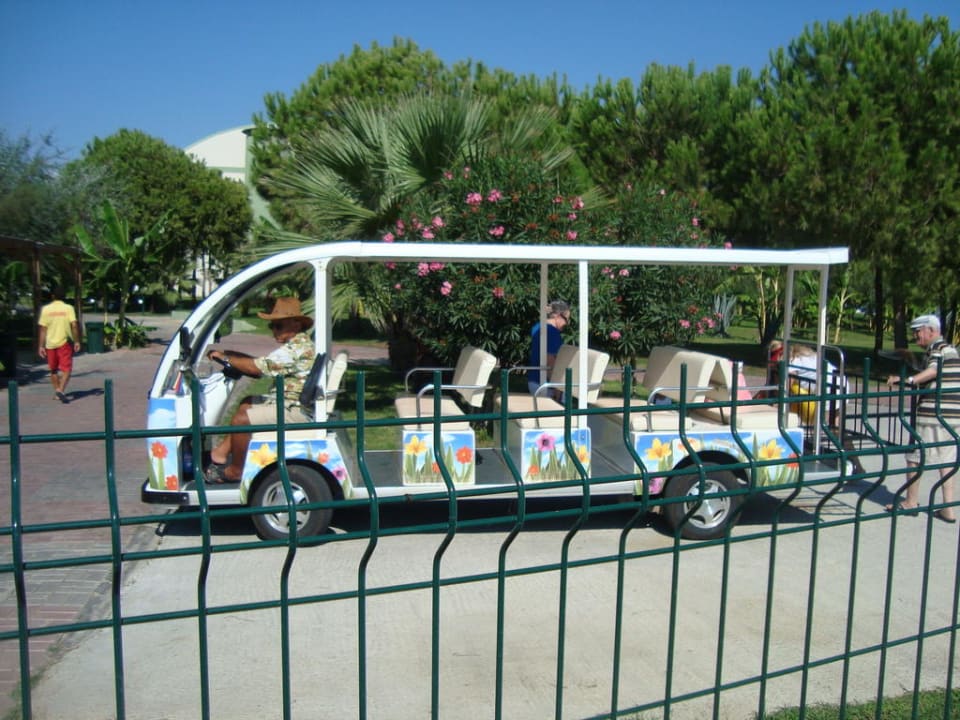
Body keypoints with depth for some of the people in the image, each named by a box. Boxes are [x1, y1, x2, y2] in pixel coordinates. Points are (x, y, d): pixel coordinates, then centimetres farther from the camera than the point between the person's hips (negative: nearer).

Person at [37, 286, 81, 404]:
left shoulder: (46, 309, 2)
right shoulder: (68, 308, -3)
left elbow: (43, 329, 1)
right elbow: (74, 325, -11)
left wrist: (41, 346, 3)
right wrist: (77, 341, -5)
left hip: (50, 343, 3)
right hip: (65, 342, -3)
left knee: (53, 370, 17)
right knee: (66, 369, -2)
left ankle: (56, 393, 24)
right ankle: (61, 390, -21)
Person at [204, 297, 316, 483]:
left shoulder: (296, 348, -21)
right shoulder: (300, 343, 13)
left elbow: (256, 367, -23)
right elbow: (262, 366, 14)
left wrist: (224, 357, -9)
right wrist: (232, 355, 4)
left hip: (296, 411, -11)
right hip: (293, 403, 11)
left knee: (240, 419, -12)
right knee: (246, 404, 21)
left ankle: (235, 471, 5)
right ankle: (222, 452, 20)